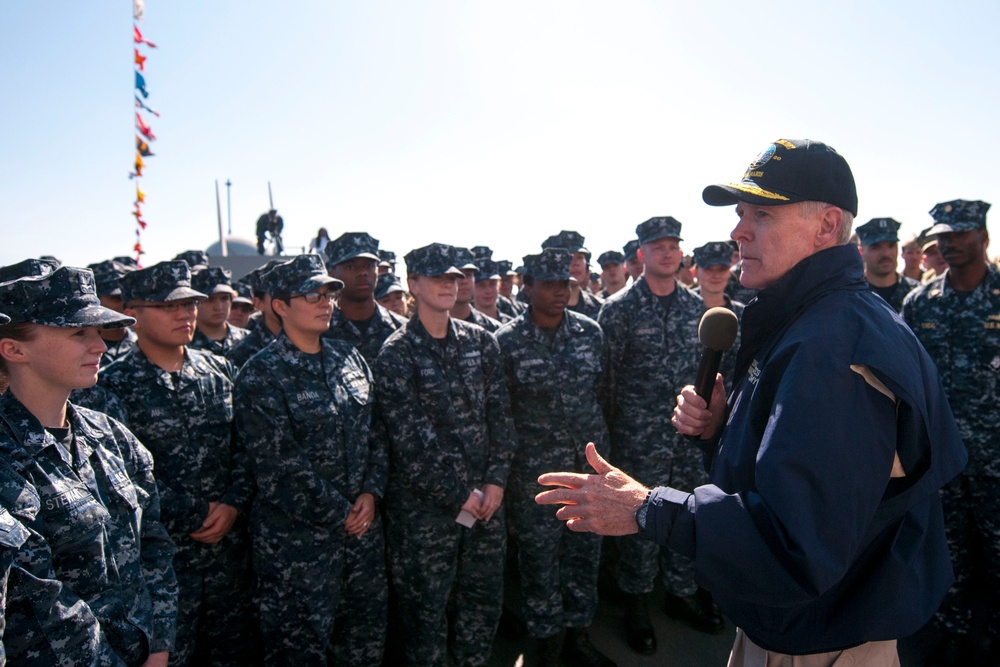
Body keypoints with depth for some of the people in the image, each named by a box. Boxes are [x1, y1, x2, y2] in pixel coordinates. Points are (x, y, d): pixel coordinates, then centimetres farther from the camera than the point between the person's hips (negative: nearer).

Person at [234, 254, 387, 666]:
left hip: (362, 524, 6)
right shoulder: (260, 376, -11)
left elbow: (375, 431, 9)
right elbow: (279, 466, -16)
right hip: (297, 537, -5)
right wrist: (339, 514, -12)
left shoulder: (350, 359, 7)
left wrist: (370, 493, -4)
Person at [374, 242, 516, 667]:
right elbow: (410, 442, -12)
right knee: (426, 611, 9)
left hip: (485, 495, 5)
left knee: (484, 600, 17)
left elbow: (500, 416, 4)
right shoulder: (396, 354, -8)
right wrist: (459, 495, -11)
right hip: (425, 505, -4)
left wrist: (495, 480, -4)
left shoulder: (481, 342, 5)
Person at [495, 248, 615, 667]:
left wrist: (597, 441, 12)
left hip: (590, 463, 4)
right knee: (539, 559, 10)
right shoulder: (507, 342, -10)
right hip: (535, 472, -3)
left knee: (585, 553, 16)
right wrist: (507, 473, -2)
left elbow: (603, 391, 11)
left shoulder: (590, 331, 0)